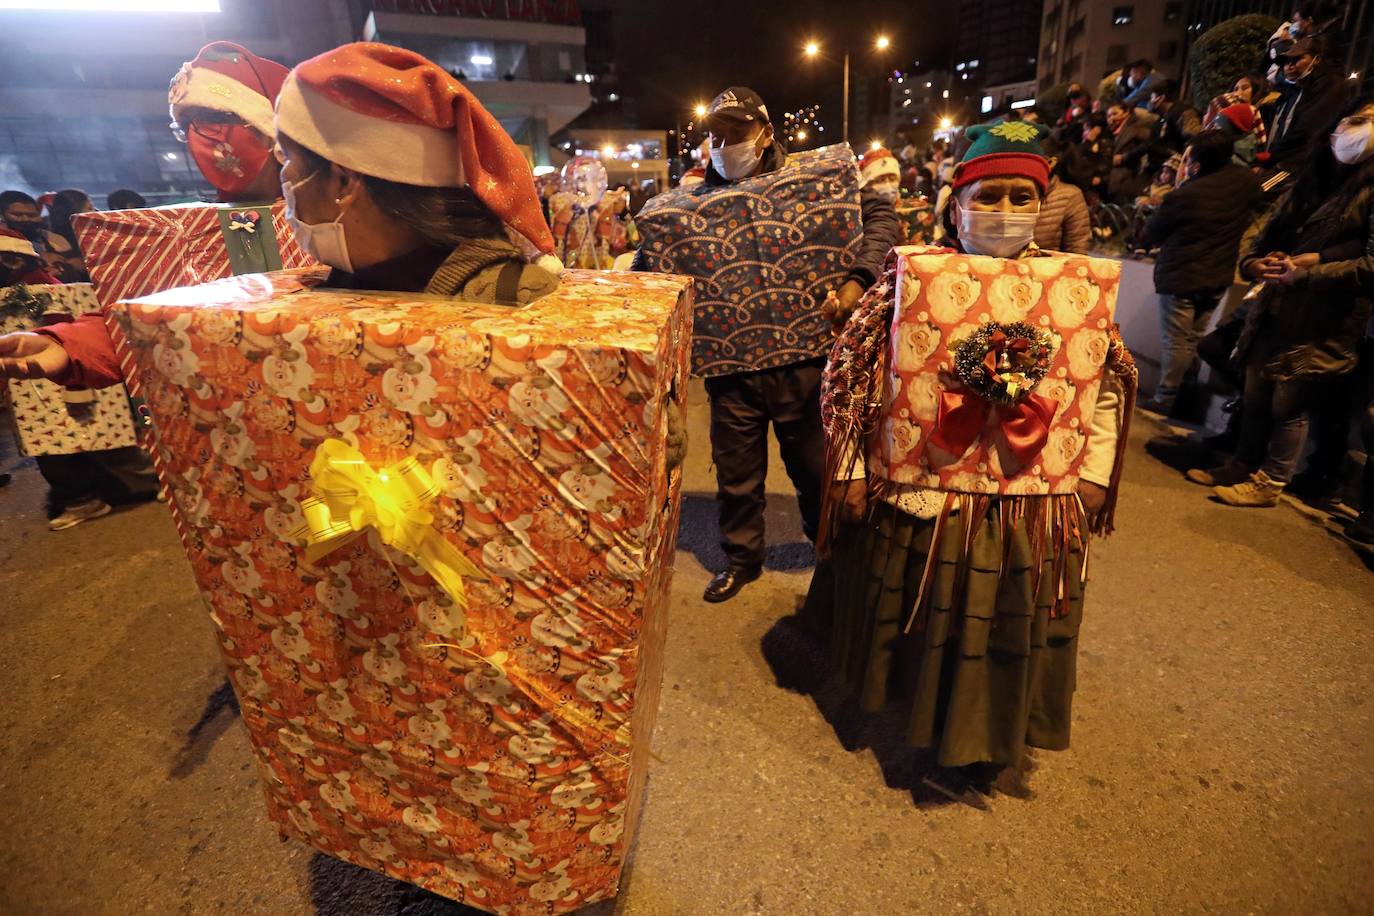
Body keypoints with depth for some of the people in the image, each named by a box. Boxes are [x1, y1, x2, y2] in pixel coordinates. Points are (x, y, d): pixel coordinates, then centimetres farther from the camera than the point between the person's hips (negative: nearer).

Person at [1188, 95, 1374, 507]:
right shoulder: (1314, 177, 14)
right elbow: (1273, 230, 19)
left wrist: (1306, 272, -22)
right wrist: (1252, 261, -2)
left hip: (1325, 320, -6)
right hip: (1277, 307, 6)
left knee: (1289, 404, 0)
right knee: (1256, 393, 14)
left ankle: (1269, 484, 13)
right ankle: (1242, 465, 28)